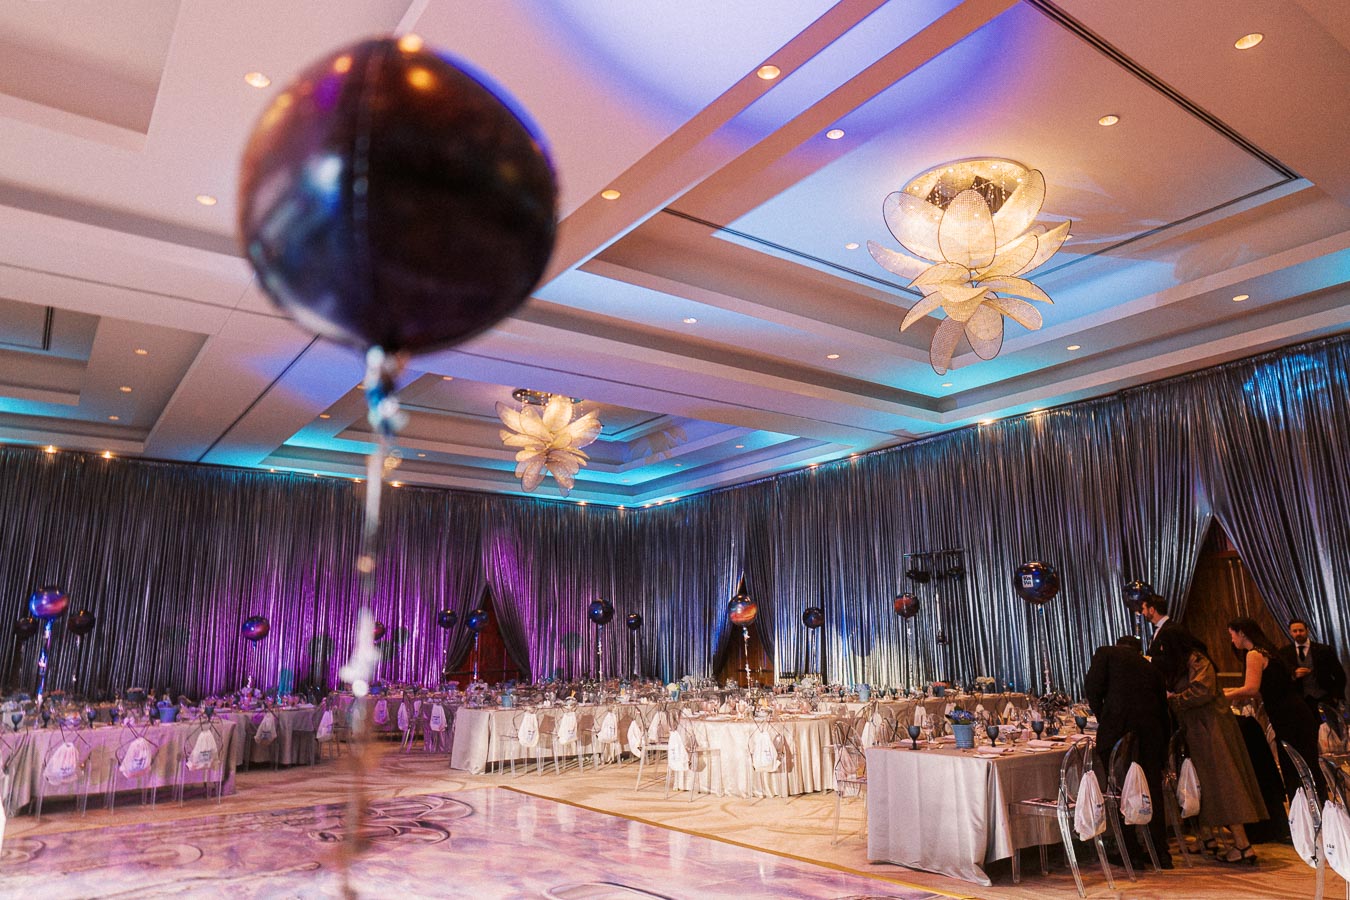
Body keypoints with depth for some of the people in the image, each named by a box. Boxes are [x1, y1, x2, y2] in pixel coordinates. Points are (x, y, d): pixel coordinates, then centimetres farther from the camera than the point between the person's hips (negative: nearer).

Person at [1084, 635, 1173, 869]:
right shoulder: (1150, 668, 26)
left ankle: (1131, 853, 13)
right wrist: (1163, 750, 32)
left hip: (1117, 728, -4)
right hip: (1151, 732, 5)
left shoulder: (1105, 653, 12)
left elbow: (1092, 688, -3)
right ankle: (1161, 854, 21)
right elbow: (1163, 708, 26)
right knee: (1153, 791, 15)